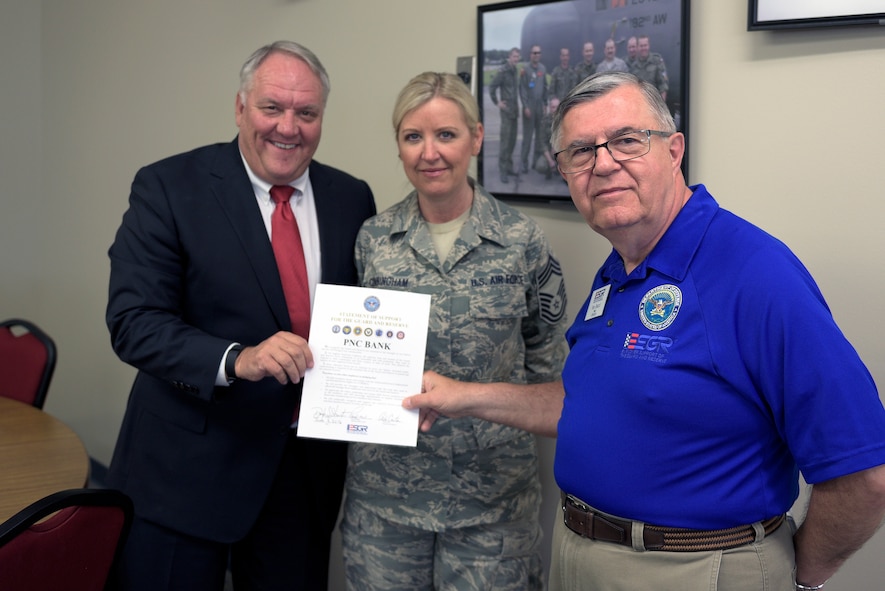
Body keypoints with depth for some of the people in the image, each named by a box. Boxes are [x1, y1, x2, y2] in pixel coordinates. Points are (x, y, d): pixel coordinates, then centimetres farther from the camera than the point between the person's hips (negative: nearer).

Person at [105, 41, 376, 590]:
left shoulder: (352, 198, 4)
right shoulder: (168, 188, -8)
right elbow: (134, 321, -14)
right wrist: (236, 359, -30)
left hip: (308, 467, 4)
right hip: (185, 467, -3)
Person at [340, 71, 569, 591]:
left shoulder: (522, 240, -3)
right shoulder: (373, 239, 2)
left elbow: (547, 361, 6)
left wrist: (492, 406, -2)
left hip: (491, 485, -1)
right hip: (386, 482, 2)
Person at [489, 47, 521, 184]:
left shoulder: (516, 71, 11)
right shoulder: (503, 71, -12)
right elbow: (492, 87, -14)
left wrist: (518, 111, 16)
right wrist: (497, 102, -11)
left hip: (515, 110, 7)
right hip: (506, 110, -7)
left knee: (512, 140, 11)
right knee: (505, 140, -8)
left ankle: (509, 166, 20)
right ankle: (503, 170, -5)